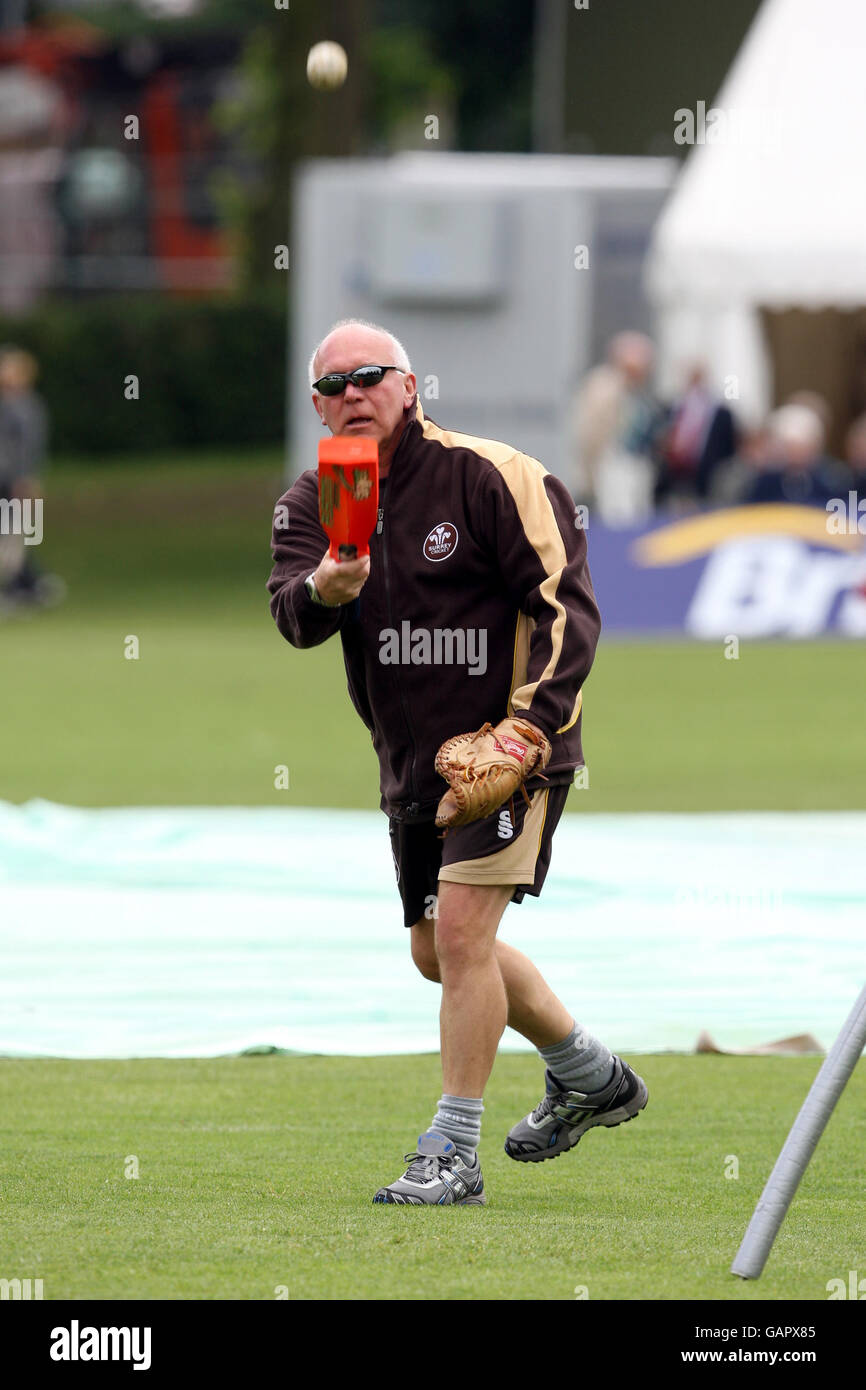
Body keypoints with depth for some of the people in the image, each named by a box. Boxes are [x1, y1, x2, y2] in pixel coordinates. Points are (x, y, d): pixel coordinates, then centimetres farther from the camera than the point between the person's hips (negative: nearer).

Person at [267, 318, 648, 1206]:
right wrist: (322, 591, -39)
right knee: (437, 952, 17)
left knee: (461, 929, -18)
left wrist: (526, 732, -24)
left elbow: (565, 607, -13)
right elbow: (289, 615, -14)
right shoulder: (312, 502, 3)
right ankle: (590, 1075, 37)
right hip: (411, 760, 7)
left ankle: (452, 1156, -13)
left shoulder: (488, 478, -13)